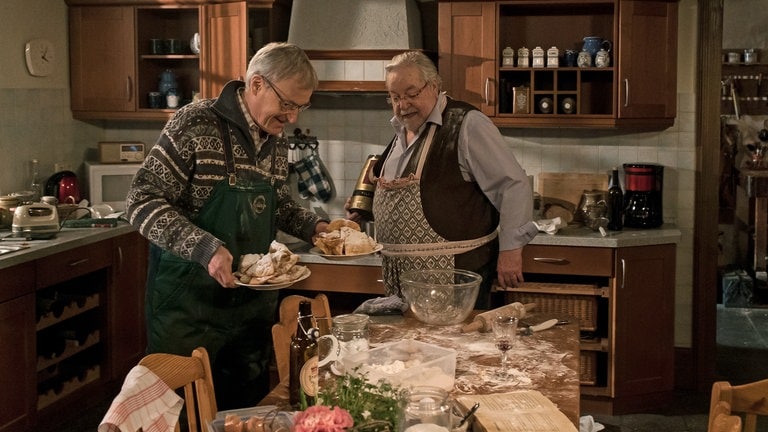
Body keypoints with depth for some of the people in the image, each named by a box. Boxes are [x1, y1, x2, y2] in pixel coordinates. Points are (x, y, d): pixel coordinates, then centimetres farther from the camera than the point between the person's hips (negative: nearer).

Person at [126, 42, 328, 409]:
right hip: (189, 300, -6)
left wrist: (314, 226, 2)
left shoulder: (277, 142, 6)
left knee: (250, 403, 16)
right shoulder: (195, 124, -16)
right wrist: (205, 248, -29)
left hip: (253, 300, 6)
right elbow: (142, 203, -18)